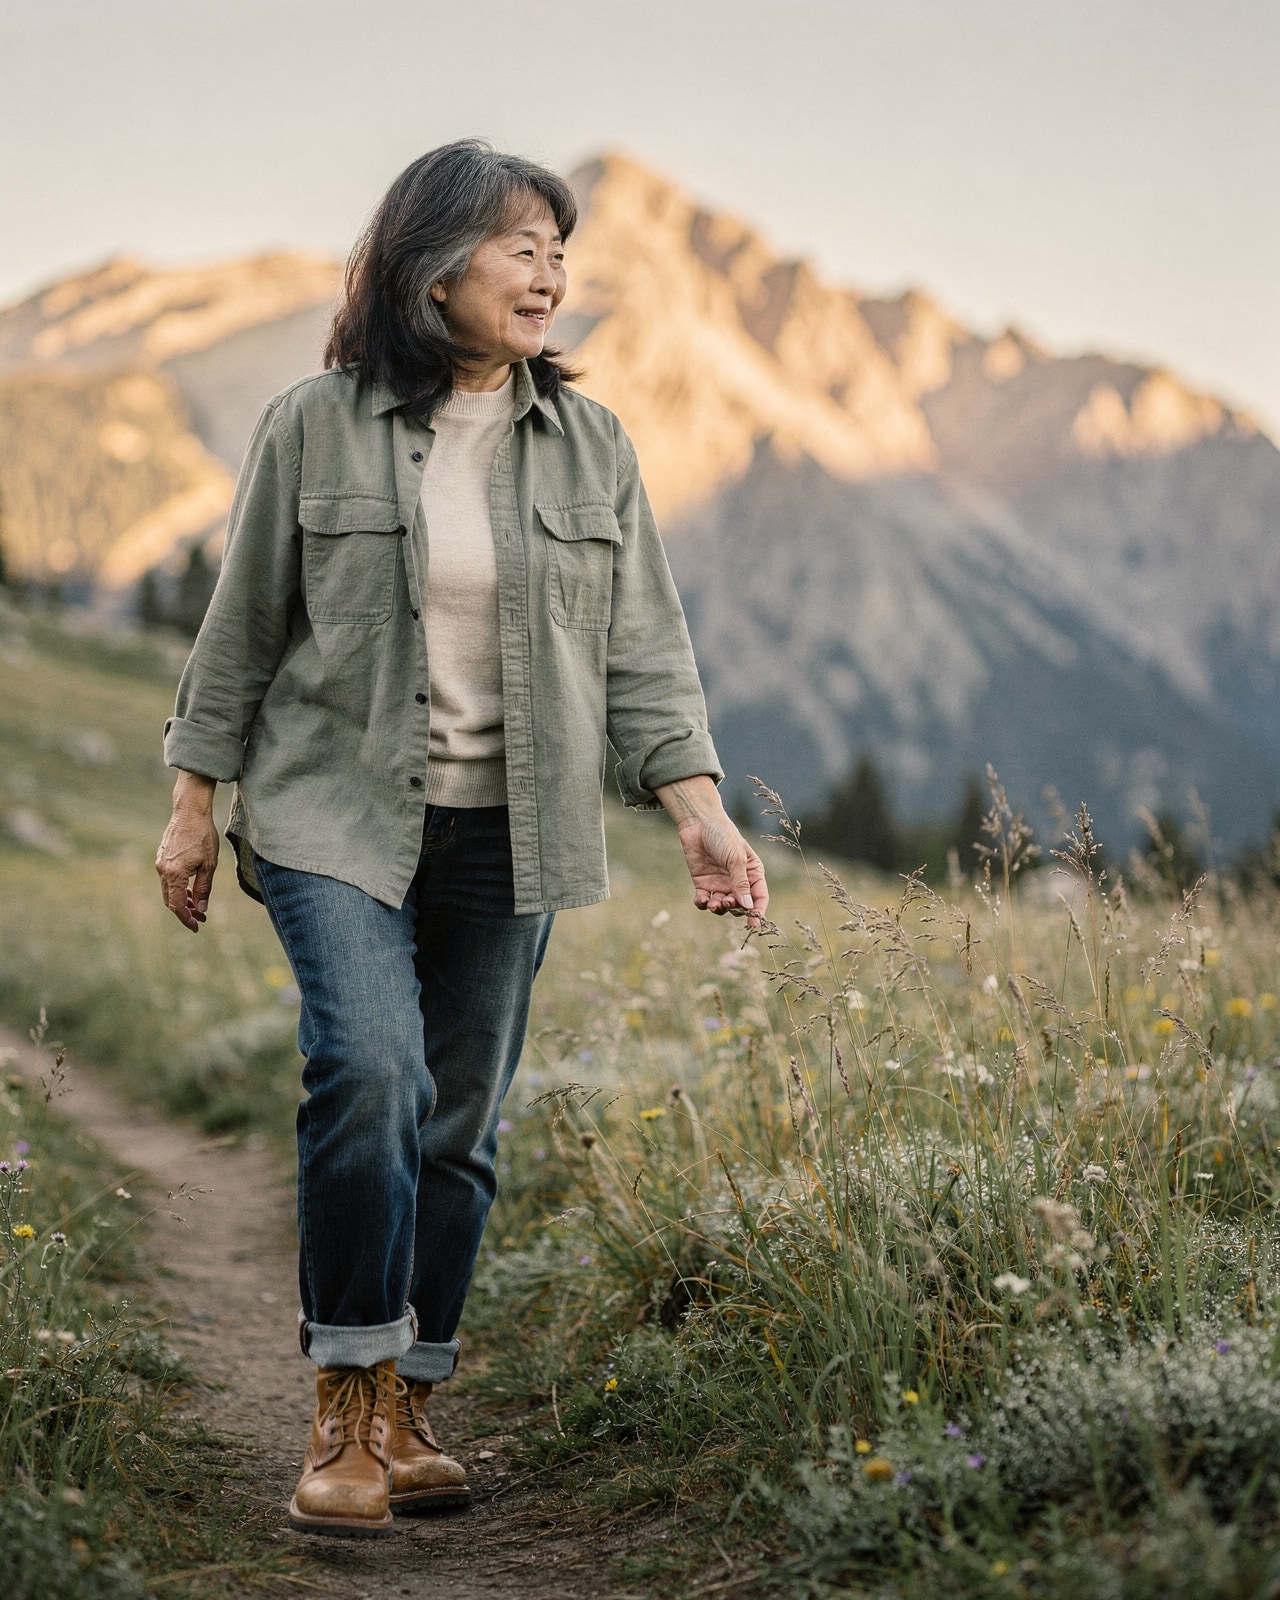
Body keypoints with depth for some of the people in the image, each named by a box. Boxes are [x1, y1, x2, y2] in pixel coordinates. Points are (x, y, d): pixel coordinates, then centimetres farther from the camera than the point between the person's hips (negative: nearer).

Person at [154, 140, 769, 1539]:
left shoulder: (590, 449, 5)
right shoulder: (314, 428, -2)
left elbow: (643, 649, 5)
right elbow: (242, 624, 5)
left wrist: (701, 808, -7)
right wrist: (195, 800, 5)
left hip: (506, 835, 3)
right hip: (339, 814, -3)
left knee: (460, 1125, 6)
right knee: (369, 1069, -22)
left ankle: (407, 1413, 21)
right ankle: (346, 1410, -7)